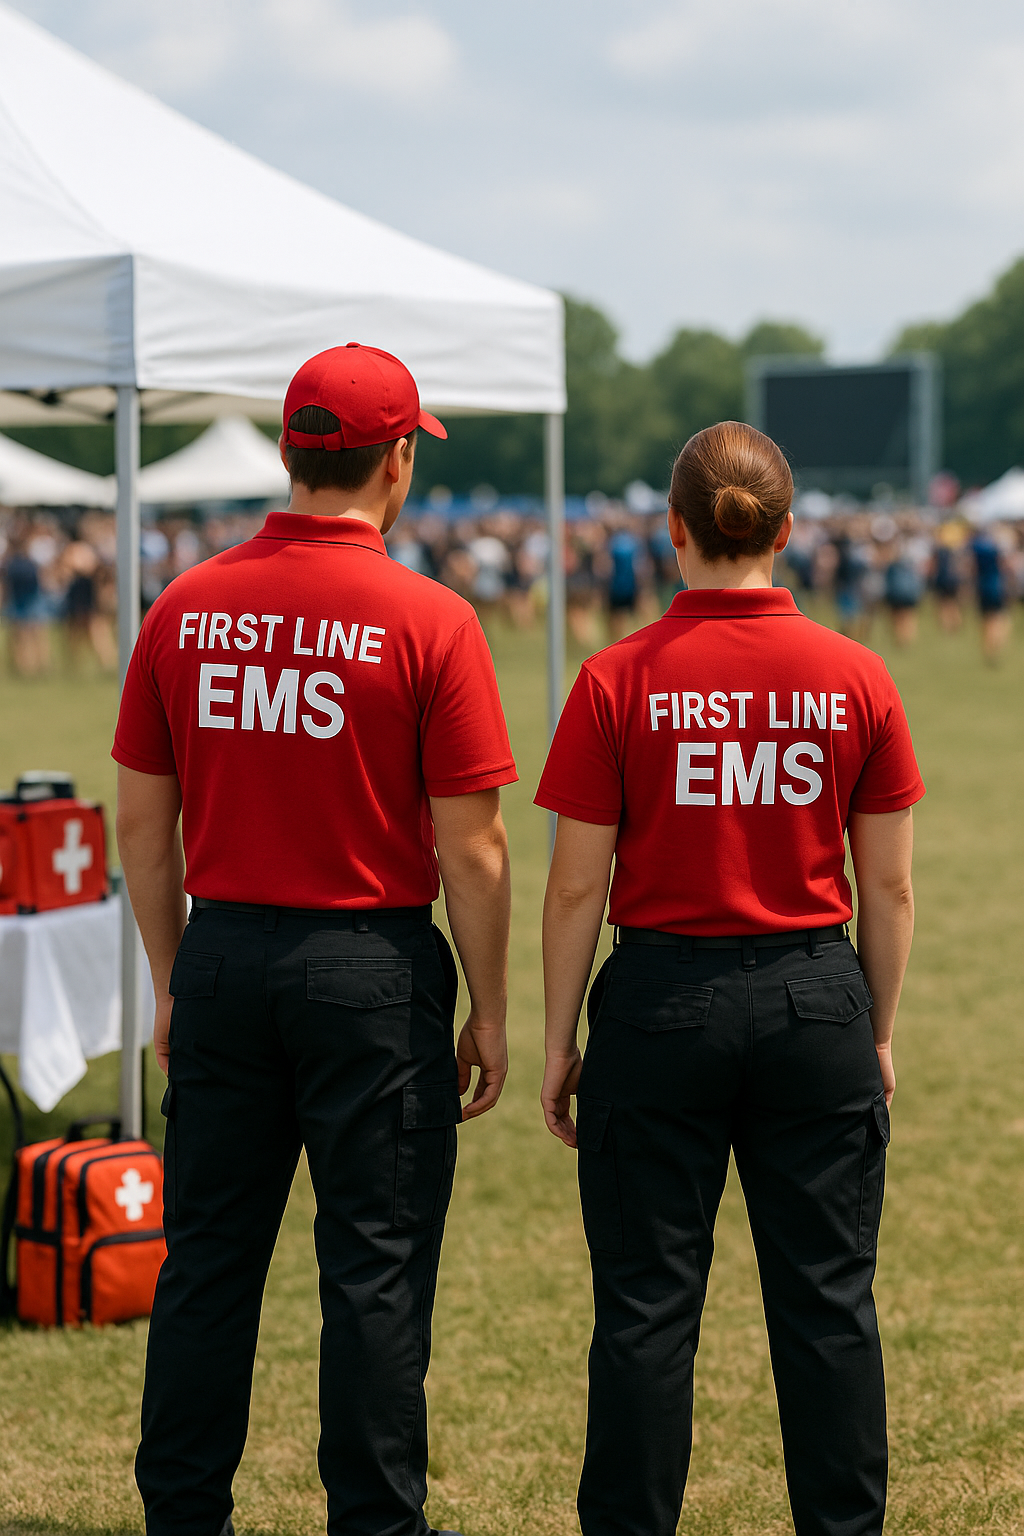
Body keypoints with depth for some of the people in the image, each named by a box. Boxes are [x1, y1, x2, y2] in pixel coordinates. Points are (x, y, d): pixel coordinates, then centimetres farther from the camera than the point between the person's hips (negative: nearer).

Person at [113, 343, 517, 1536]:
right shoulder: (429, 622, -10)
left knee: (208, 1258, 12)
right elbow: (470, 848, -9)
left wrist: (172, 981, 15)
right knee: (375, 1270, 4)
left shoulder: (185, 610, 2)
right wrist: (488, 1012, 0)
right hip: (375, 968, -4)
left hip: (223, 957, 4)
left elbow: (141, 823, 6)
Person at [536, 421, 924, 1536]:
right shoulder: (857, 679, -2)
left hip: (663, 1003, -2)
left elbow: (577, 886, -6)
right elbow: (889, 885, 2)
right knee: (827, 1297, 10)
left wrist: (560, 1042, 4)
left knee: (647, 1301, 7)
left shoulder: (619, 680, -8)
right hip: (814, 1002, 2)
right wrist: (879, 1032, 14)